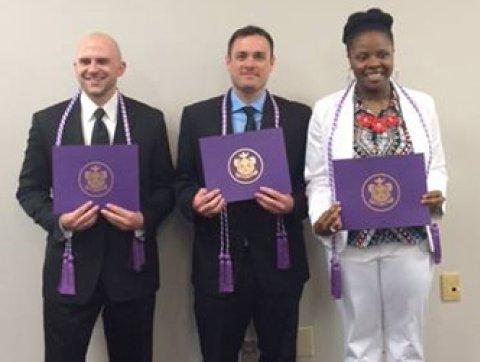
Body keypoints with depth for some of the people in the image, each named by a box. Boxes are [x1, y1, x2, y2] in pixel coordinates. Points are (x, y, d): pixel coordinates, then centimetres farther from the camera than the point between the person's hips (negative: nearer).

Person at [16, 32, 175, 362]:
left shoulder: (150, 120, 1)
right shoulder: (47, 121, 1)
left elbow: (165, 187, 4)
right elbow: (29, 189, 4)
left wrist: (144, 218, -16)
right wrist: (58, 221, -15)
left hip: (131, 267, 1)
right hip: (70, 266, 0)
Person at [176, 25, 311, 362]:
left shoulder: (300, 116, 3)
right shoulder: (196, 116, 5)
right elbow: (183, 182, 6)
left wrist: (294, 203, -16)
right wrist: (195, 201, -16)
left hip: (279, 262, 0)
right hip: (218, 263, 0)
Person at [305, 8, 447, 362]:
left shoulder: (422, 104, 3)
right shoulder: (327, 109, -2)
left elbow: (437, 167, 8)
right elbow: (318, 177, -2)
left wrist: (436, 195, -13)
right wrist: (320, 217, -20)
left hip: (410, 241, 1)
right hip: (352, 243, -1)